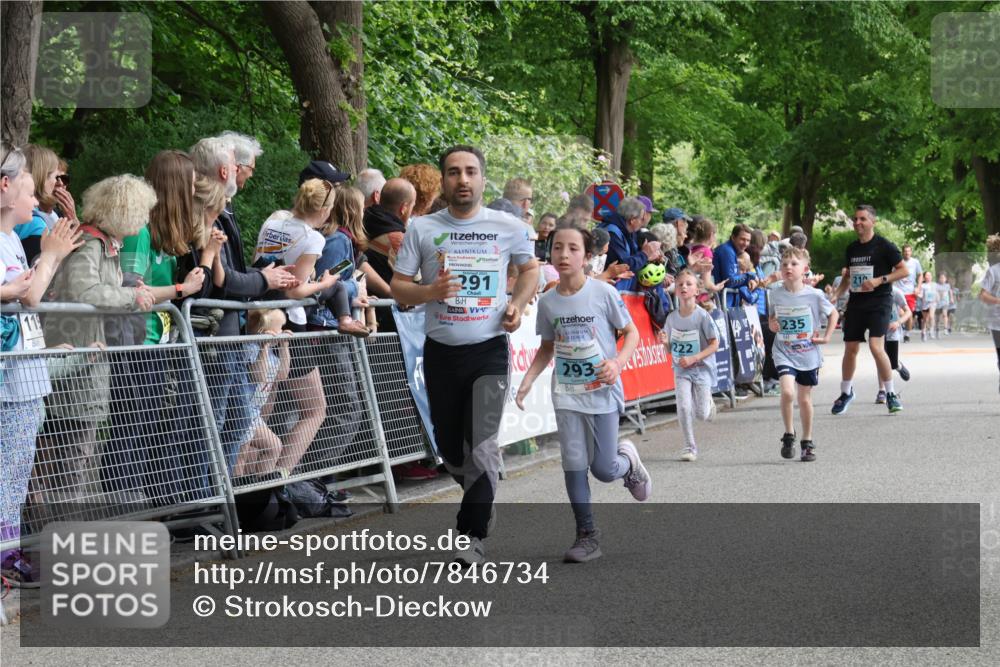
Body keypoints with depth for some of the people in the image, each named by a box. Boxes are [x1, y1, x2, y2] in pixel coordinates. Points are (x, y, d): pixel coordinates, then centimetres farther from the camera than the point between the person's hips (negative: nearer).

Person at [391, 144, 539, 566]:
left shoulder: (508, 227, 1)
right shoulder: (422, 229, 1)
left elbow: (530, 269, 18)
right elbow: (398, 287, 1)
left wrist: (518, 303, 0)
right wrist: (429, 291, -19)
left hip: (489, 350, -2)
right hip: (441, 352, 2)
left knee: (481, 445, -14)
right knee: (450, 447, 13)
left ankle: (473, 536, -8)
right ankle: (479, 496, 41)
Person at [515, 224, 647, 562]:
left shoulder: (604, 293, -10)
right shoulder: (547, 302, 0)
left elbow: (631, 333, -2)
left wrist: (618, 363, -19)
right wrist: (527, 381, 0)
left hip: (602, 391, -3)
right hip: (566, 393, 3)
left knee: (603, 470, -2)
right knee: (574, 465, -3)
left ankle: (628, 460, 34)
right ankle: (587, 536, 6)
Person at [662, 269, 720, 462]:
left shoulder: (703, 316, -14)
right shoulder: (672, 317, -2)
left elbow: (714, 344, -12)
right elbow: (671, 348, 8)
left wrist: (693, 359, -21)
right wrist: (665, 342, -16)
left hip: (702, 368, -2)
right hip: (681, 370, 2)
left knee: (702, 415, 1)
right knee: (684, 408, -11)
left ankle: (708, 401, 37)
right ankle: (690, 446, 3)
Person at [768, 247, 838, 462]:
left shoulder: (814, 295, -10)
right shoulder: (776, 294, -4)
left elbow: (833, 313, 7)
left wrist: (826, 337, -1)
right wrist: (771, 324, -6)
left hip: (808, 354, 0)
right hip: (784, 353, 0)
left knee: (805, 398, 9)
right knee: (787, 392, -20)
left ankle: (807, 442, 26)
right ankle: (789, 436, -1)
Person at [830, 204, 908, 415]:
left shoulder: (884, 246, -6)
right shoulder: (852, 248, 11)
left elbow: (903, 270, -6)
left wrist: (879, 281, -17)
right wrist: (835, 295, 10)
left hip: (879, 302, -6)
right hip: (856, 303, 6)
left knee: (876, 346, -19)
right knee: (850, 348, 8)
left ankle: (891, 394, -6)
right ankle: (846, 392, 27)